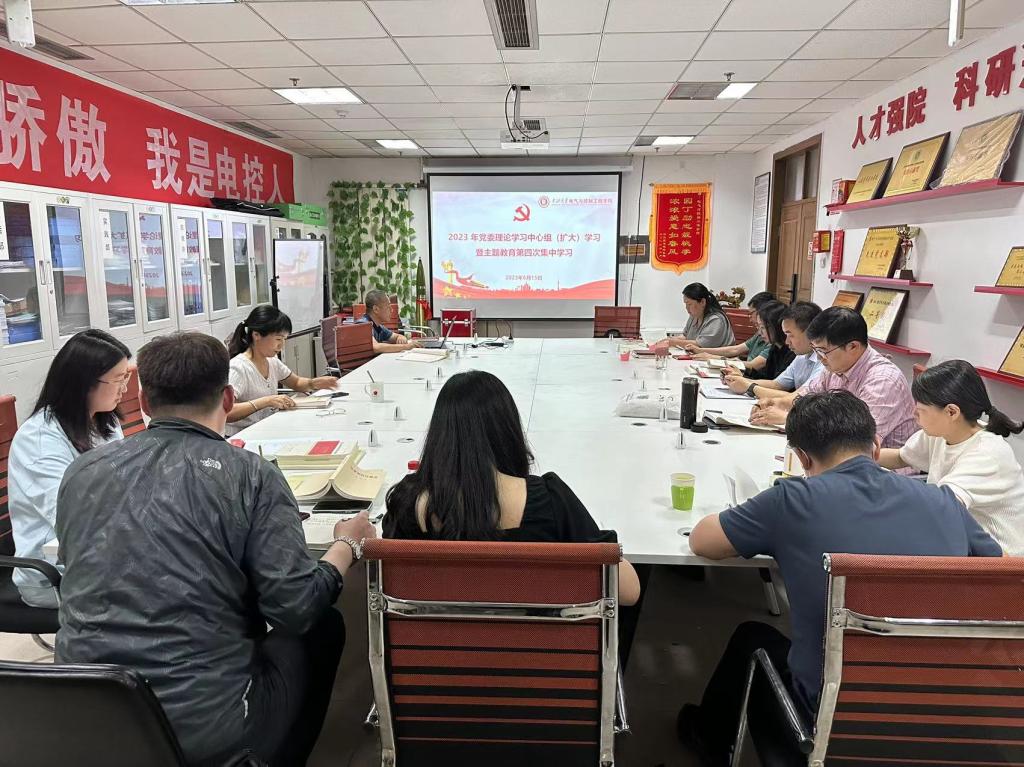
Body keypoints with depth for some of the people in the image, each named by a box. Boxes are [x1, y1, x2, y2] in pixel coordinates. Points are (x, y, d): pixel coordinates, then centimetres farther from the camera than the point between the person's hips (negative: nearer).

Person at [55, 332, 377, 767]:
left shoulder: (82, 471, 1)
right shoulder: (250, 474, -14)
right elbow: (295, 609, -15)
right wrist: (348, 544, 3)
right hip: (203, 729, -5)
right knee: (322, 628, 19)